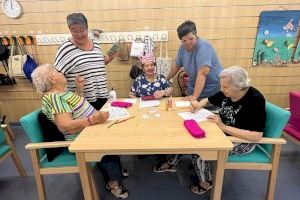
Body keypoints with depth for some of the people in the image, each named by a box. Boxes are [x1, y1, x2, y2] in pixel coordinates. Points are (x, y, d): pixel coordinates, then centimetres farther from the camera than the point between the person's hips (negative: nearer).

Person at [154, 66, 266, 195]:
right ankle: (172, 163, 19)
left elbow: (257, 136, -30)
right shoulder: (226, 93, -6)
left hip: (243, 141, -7)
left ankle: (205, 182, 11)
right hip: (223, 132, 7)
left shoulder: (255, 100, -25)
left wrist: (223, 127, -31)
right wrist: (199, 105, -11)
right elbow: (207, 100, 12)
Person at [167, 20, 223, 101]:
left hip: (212, 90, -5)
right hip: (194, 89, 6)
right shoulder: (182, 47, -2)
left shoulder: (203, 47, -23)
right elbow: (176, 67, 12)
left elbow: (202, 74, -30)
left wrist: (195, 96, -33)